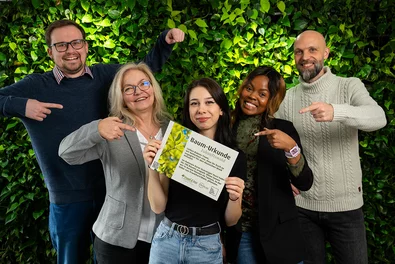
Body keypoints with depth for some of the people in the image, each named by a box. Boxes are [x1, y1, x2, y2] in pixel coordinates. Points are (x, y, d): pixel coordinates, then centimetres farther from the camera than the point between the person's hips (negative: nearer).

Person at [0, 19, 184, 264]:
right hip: (67, 198, -1)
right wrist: (20, 105, -23)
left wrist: (165, 41, -2)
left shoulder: (106, 75, 0)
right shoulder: (35, 86, -6)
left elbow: (147, 67, 12)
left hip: (112, 190, 2)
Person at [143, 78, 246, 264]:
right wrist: (152, 167, -19)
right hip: (166, 239, 1)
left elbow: (230, 220, -1)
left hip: (207, 246, 0)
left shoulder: (235, 156, -7)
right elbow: (158, 207, -6)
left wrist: (235, 198, -20)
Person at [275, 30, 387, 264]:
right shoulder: (286, 98, 1)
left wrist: (336, 112, -43)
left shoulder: (350, 87, -7)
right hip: (302, 205, 2)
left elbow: (378, 118, -25)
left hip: (346, 204, -2)